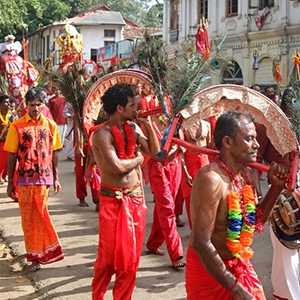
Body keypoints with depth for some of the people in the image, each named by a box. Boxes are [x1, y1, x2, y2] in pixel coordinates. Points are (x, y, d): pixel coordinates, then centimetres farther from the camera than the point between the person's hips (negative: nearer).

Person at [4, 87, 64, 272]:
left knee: (39, 215, 1)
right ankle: (37, 255, 17)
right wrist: (10, 182, 1)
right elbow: (12, 155, 1)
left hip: (44, 178, 1)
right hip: (24, 179, 0)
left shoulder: (50, 125, 4)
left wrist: (56, 178, 8)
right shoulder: (17, 126, -1)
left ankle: (37, 254, 15)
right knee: (28, 217, 4)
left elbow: (54, 153, 10)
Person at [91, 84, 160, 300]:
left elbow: (155, 151, 6)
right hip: (113, 200, -6)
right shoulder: (102, 134, -14)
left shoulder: (133, 128, 8)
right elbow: (117, 167, -22)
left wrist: (148, 124, -1)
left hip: (136, 197, 6)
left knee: (131, 256, 10)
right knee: (110, 256, 1)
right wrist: (137, 159, -5)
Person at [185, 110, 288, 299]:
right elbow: (202, 243, -30)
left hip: (240, 263, 8)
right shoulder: (211, 179, -27)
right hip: (209, 269, -7)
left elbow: (256, 221, 13)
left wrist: (276, 187, -1)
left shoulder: (247, 175, 0)